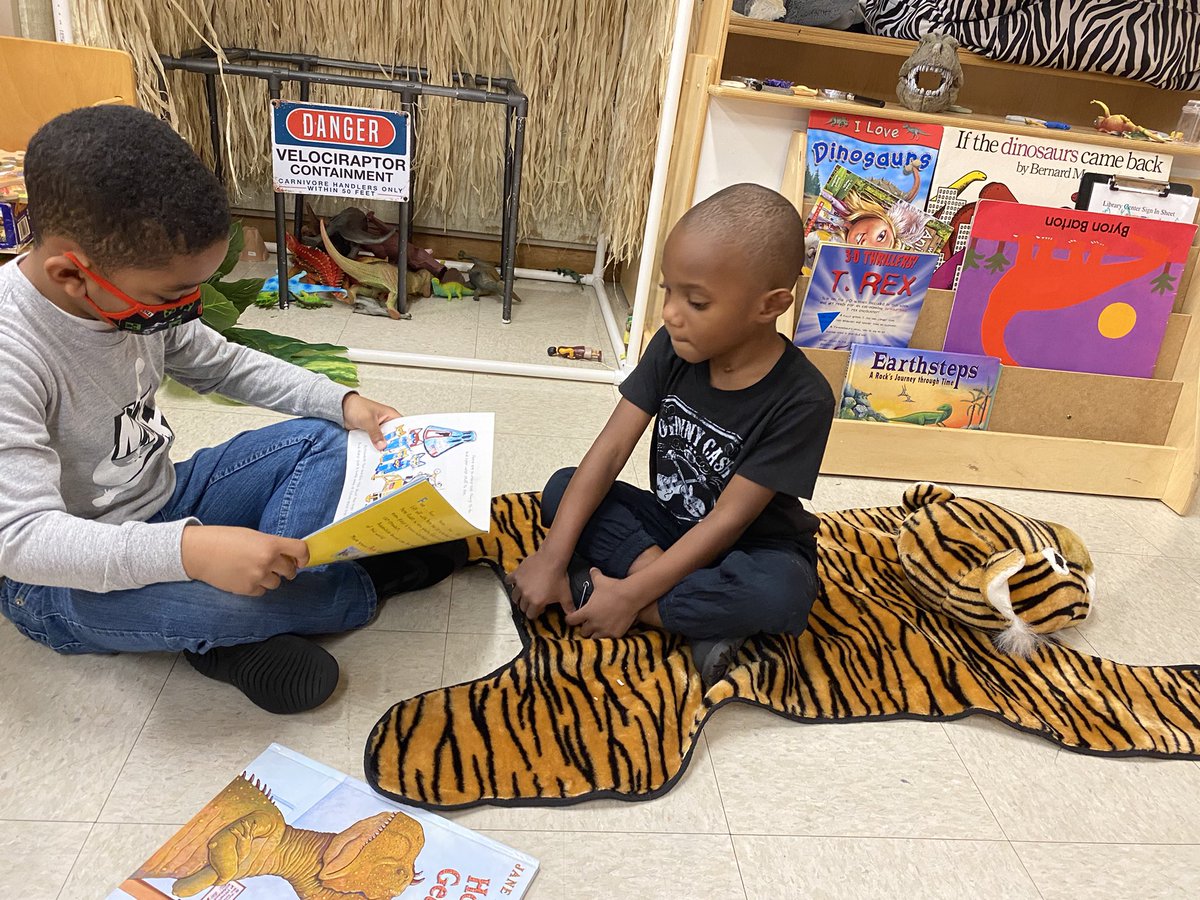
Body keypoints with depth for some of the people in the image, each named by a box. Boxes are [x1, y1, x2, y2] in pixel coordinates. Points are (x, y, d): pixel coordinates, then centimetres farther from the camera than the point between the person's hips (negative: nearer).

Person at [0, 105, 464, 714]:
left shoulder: (136, 297, -8)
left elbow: (224, 365, 8)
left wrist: (345, 403, -5)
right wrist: (187, 550, -48)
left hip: (161, 505, 8)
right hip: (61, 576, -7)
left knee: (321, 440, -1)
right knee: (213, 595, -37)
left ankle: (247, 634, -18)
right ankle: (368, 585, -3)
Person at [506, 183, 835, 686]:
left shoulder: (801, 399, -25)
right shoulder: (673, 348, -12)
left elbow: (728, 521, -24)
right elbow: (609, 452, -16)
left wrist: (632, 594, -26)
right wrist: (551, 558, -23)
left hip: (754, 548, -5)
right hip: (670, 525, 5)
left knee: (781, 595, -37)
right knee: (562, 490, -14)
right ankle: (702, 616, -22)